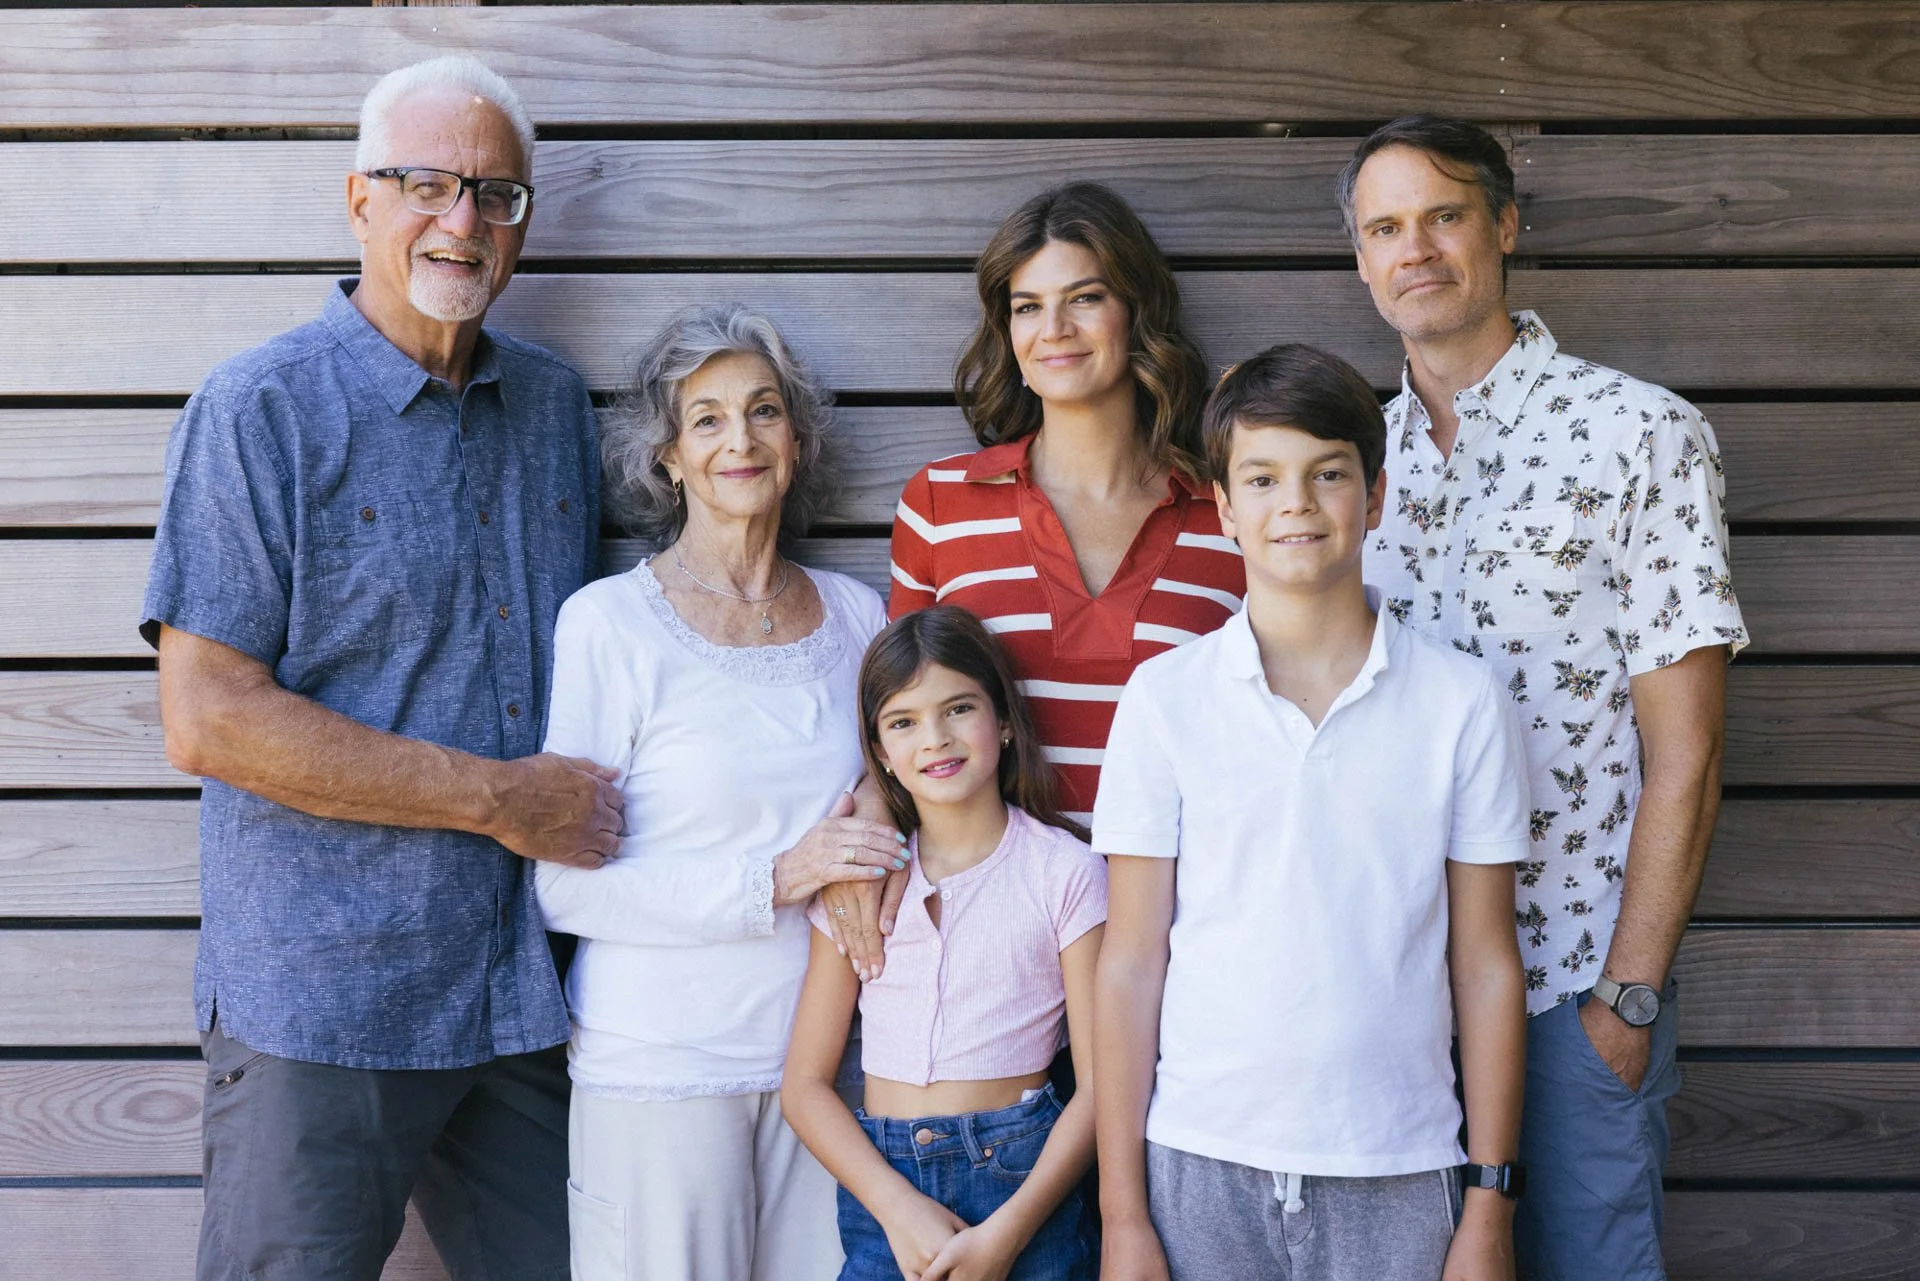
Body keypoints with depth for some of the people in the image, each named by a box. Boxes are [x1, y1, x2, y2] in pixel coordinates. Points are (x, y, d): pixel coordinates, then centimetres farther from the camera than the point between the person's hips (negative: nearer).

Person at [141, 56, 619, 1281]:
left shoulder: (557, 405, 11)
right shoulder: (261, 411, -8)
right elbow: (206, 720, -15)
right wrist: (501, 799, -15)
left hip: (528, 994, 5)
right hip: (324, 1002, -5)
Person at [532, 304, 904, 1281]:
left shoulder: (857, 616, 8)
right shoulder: (608, 623, -7)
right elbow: (562, 884, -12)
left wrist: (867, 870, 0)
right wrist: (772, 882, -18)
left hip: (823, 1050, 4)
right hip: (659, 1062, -4)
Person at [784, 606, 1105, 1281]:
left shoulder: (1064, 871, -3)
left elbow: (1099, 1082, -5)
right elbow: (806, 1084, 4)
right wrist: (901, 1209, -10)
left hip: (1023, 1183, -2)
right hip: (880, 1190, 2)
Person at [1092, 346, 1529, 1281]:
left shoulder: (1461, 702, 0)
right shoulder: (1165, 697, 0)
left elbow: (1485, 967, 3)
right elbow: (1130, 965, 1)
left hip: (1399, 1178, 0)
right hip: (1201, 1169, 0)